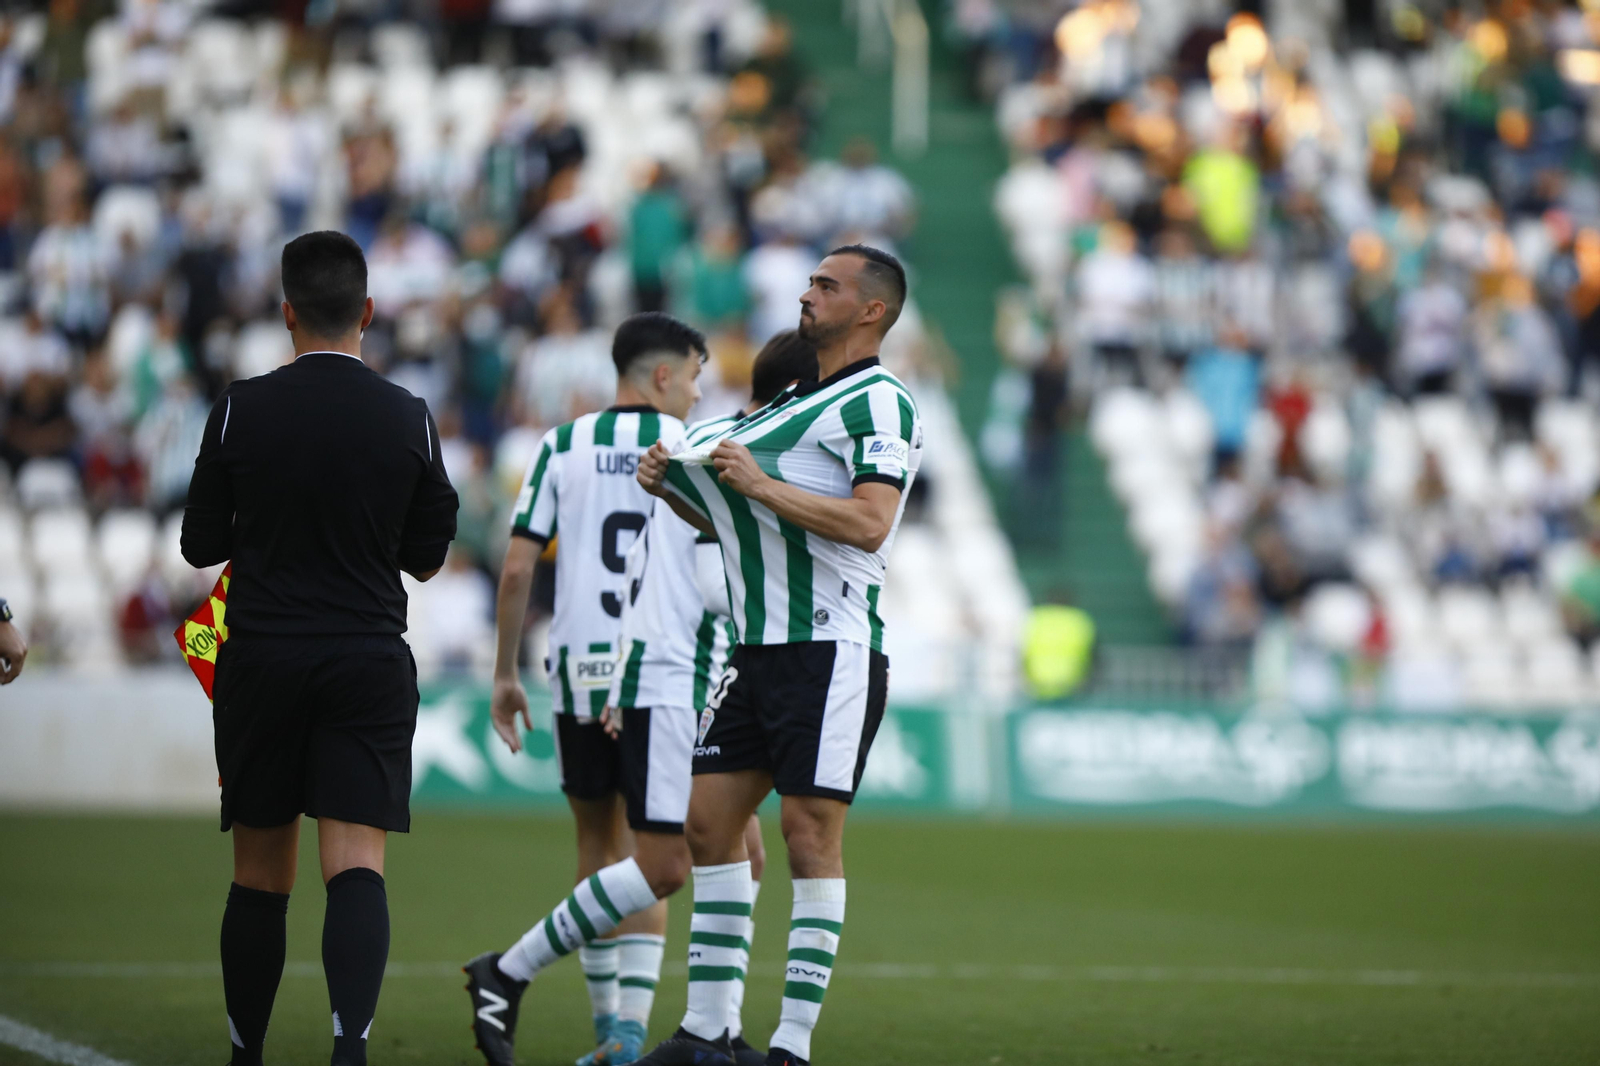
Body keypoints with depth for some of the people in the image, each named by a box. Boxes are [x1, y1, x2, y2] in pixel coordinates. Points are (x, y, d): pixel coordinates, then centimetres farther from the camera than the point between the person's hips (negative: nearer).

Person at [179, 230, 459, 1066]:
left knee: (259, 877, 11)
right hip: (369, 661, -1)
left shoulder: (241, 410, -4)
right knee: (356, 867, -7)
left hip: (261, 660, 1)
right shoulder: (407, 418, -2)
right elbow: (427, 558, 5)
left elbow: (201, 544, 3)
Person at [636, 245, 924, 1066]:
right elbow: (736, 522, 27)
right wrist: (673, 486, 10)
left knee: (809, 835, -9)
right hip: (758, 651, 9)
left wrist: (760, 483, -22)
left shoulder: (878, 403, -7)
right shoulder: (793, 401, 21)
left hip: (829, 647, -9)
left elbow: (869, 522, -21)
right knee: (709, 823, 6)